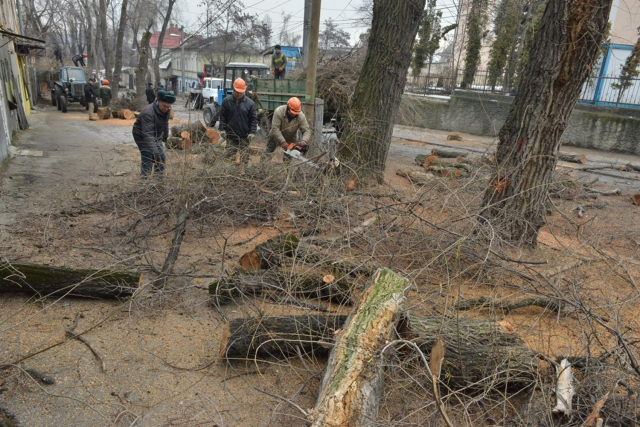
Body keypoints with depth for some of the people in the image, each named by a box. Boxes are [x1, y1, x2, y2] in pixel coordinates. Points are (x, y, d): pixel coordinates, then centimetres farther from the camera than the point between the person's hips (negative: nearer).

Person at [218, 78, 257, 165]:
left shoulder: (250, 103, -1)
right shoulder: (226, 101, 2)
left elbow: (254, 119, 1)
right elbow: (222, 116, 6)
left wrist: (252, 132, -7)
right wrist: (222, 129, -3)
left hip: (244, 137, -1)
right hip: (230, 136, 1)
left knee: (244, 158, 4)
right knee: (230, 156, 5)